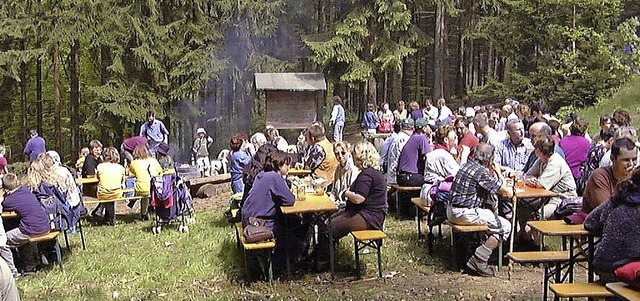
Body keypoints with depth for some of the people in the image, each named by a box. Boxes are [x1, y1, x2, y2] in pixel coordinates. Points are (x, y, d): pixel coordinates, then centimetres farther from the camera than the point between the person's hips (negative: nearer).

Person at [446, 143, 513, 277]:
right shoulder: (482, 172, -16)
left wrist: (494, 171, 15)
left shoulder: (468, 164, 12)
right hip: (464, 214, -10)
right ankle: (478, 260, -7)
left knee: (491, 198, 27)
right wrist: (498, 172, 5)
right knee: (505, 227, -6)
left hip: (451, 210, 10)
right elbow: (505, 191, -7)